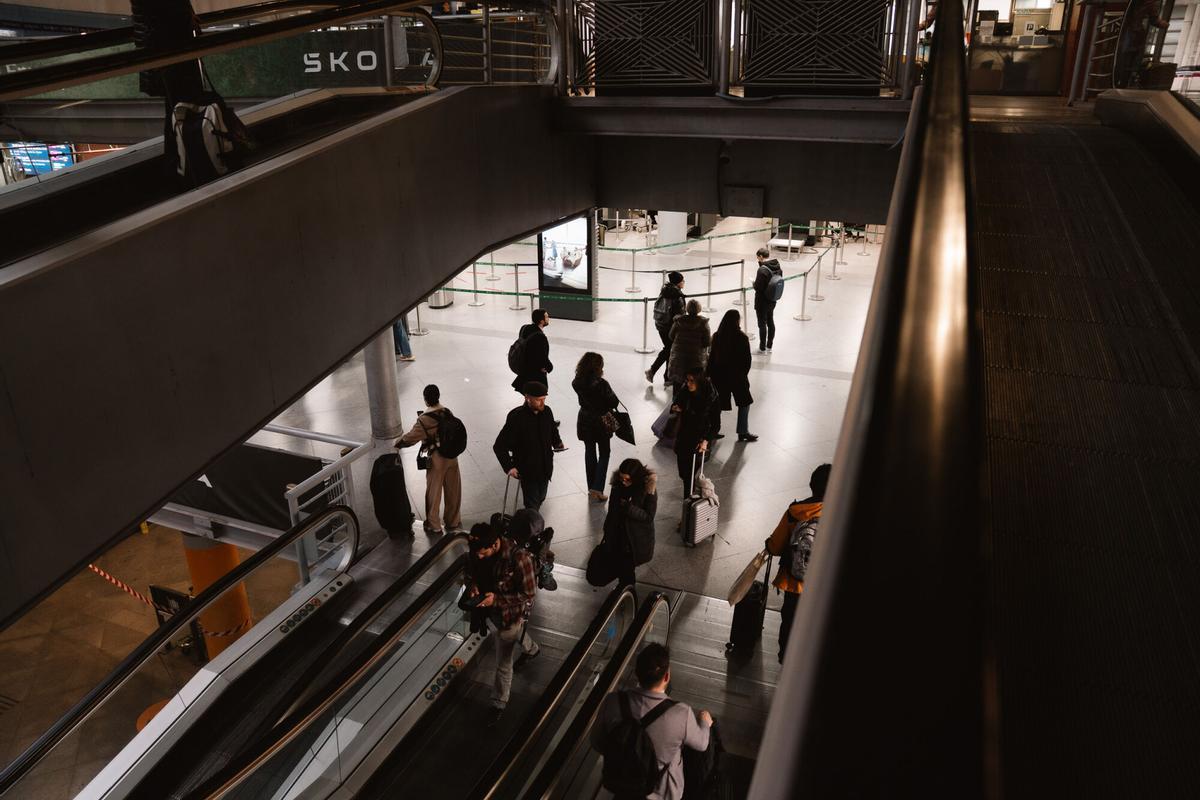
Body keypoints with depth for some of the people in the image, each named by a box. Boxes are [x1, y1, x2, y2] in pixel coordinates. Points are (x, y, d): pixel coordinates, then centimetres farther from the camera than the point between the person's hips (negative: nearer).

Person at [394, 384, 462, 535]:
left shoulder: (424, 420, -20)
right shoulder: (448, 413, -4)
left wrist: (397, 443, 4)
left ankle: (434, 526, 25)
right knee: (453, 491, 18)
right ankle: (454, 522, 34)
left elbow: (411, 438, -14)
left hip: (436, 459, -5)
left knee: (433, 493, 12)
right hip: (451, 456, 5)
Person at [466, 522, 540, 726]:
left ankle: (499, 703, 33)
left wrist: (497, 599, -35)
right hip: (492, 608, 6)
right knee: (515, 633, 35)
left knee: (503, 663, 9)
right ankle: (532, 650, 68)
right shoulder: (479, 551, -19)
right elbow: (472, 572, 1)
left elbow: (528, 594, -27)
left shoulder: (519, 559, -37)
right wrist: (472, 585, -21)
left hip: (512, 612, -6)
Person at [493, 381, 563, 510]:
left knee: (540, 499, 21)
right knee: (532, 505, -1)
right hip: (527, 470, -5)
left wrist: (557, 442, -3)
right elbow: (499, 446, -15)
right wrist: (509, 467, -21)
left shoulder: (547, 411, -6)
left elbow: (553, 430, 16)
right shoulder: (517, 417, -21)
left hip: (545, 468, 5)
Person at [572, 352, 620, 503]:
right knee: (604, 454, 12)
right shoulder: (601, 384, -25)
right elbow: (614, 402, -17)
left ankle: (591, 488, 26)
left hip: (585, 421, 4)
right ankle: (597, 489, 2)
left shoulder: (577, 383, -11)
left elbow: (583, 400, 2)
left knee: (589, 453, 18)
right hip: (601, 421, -4)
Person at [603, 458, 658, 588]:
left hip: (636, 539, -4)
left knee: (626, 569, 0)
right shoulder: (617, 484, -5)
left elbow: (649, 516, -16)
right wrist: (607, 531, 11)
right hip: (617, 535, 4)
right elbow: (611, 510, 6)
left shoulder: (648, 489, -18)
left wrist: (628, 508, -27)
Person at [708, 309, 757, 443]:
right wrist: (744, 374, 9)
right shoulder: (742, 338, -13)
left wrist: (711, 374, 8)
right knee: (744, 403, 13)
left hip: (719, 375, 3)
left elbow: (712, 357, -1)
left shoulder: (716, 336, -5)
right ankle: (743, 432, 15)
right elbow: (747, 359, -7)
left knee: (718, 404, 12)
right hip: (737, 375, -3)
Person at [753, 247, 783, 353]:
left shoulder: (762, 270, -25)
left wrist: (754, 283, -5)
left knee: (762, 324, 4)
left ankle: (762, 347, 12)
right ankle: (769, 346, 27)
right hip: (772, 300, 8)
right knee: (770, 322, 17)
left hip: (762, 302, -8)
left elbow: (757, 287, -25)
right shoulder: (778, 267, 0)